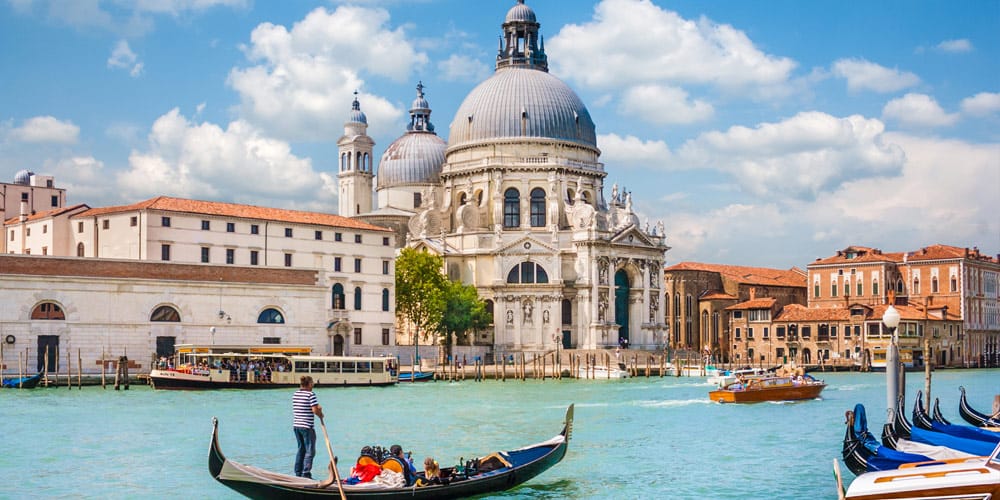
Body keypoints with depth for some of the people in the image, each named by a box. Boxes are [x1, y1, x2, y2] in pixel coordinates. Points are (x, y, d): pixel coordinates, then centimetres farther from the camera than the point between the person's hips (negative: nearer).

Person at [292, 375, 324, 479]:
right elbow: (315, 410, -17)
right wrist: (321, 414, 3)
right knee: (310, 451, -2)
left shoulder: (295, 394, 10)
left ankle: (298, 473, 21)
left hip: (296, 426, 8)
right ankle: (306, 474, -8)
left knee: (301, 449, 18)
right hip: (307, 427, -7)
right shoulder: (310, 394, -12)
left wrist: (317, 408, 9)